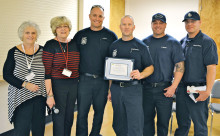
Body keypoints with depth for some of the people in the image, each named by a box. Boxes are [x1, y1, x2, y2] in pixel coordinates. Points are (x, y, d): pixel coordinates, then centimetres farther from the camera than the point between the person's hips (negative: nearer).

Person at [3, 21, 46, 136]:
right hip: (21, 97, -2)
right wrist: (25, 84, -14)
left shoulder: (42, 51, 4)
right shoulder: (14, 52, -1)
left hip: (39, 97, 2)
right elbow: (6, 75, -3)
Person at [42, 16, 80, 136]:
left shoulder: (74, 44, 7)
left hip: (73, 85, 5)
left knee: (69, 117, 15)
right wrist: (50, 95, -17)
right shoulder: (50, 45, -9)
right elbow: (46, 72, -12)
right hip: (57, 85, -5)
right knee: (59, 119, 1)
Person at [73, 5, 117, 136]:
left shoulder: (111, 36, 1)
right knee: (82, 112, 4)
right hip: (84, 80, 0)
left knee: (99, 111, 13)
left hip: (103, 80, 0)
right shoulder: (80, 35, 5)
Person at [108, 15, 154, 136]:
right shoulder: (114, 46, 11)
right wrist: (110, 90, 11)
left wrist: (140, 75, -19)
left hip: (133, 89, -3)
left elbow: (150, 67, 2)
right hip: (116, 88, 4)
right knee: (119, 125, 13)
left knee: (135, 126, -3)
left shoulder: (141, 46, 0)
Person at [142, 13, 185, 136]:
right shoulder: (145, 42, 9)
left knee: (163, 121, 6)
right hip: (146, 88, 3)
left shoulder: (173, 43, -1)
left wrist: (173, 86, -13)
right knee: (146, 119, 13)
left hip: (164, 89, -3)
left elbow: (180, 66, -5)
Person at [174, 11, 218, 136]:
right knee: (182, 123, 17)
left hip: (198, 90, -6)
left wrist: (207, 91, -20)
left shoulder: (207, 42, -7)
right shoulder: (182, 42, 12)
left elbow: (211, 68, -14)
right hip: (182, 88, 6)